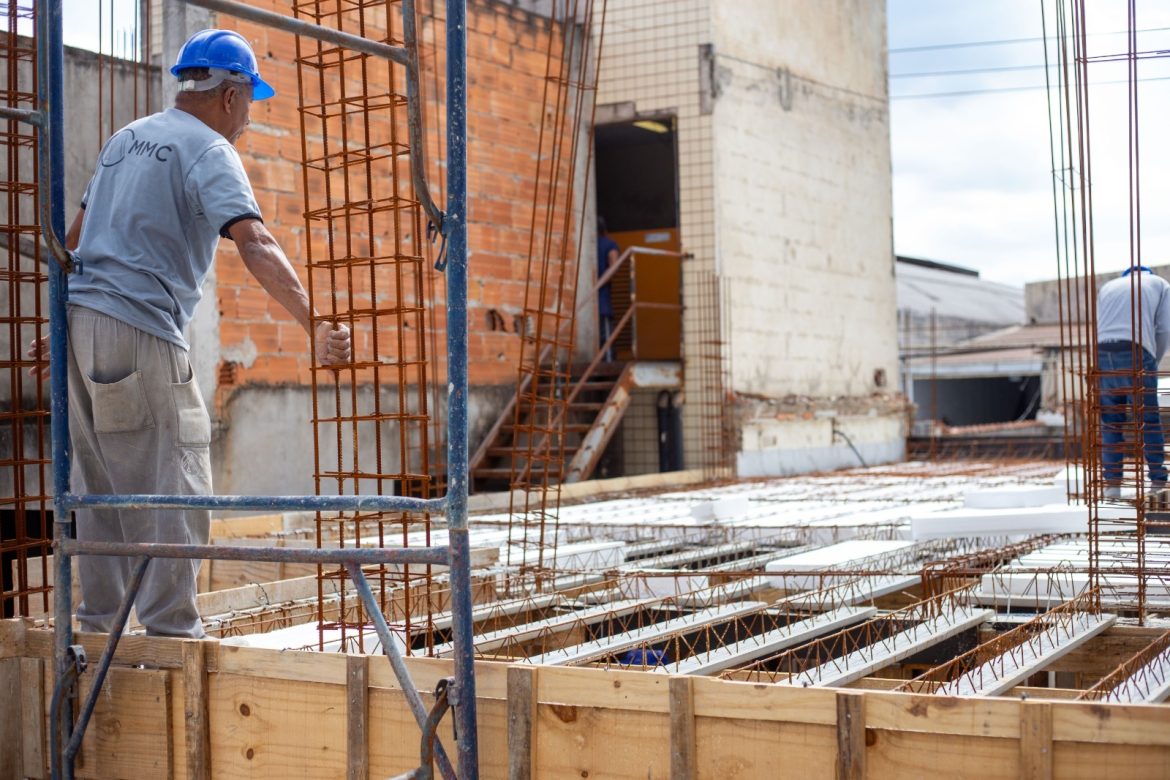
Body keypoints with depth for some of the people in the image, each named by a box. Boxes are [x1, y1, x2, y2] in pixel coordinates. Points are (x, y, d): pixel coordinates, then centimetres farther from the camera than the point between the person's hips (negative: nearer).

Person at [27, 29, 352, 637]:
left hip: (81, 320, 9)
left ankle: (97, 623, 20)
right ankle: (170, 630, -6)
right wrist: (314, 326, -28)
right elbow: (254, 245, -21)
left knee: (101, 488, 15)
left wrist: (62, 325, 33)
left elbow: (74, 240, 25)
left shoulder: (125, 138, 20)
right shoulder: (209, 150, -5)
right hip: (140, 330, -8)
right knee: (177, 487, -4)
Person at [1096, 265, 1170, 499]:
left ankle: (1112, 483, 4)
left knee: (1111, 421, 9)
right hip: (1136, 353, -3)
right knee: (1149, 420, 6)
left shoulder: (1107, 287, 29)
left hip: (1102, 354, 3)